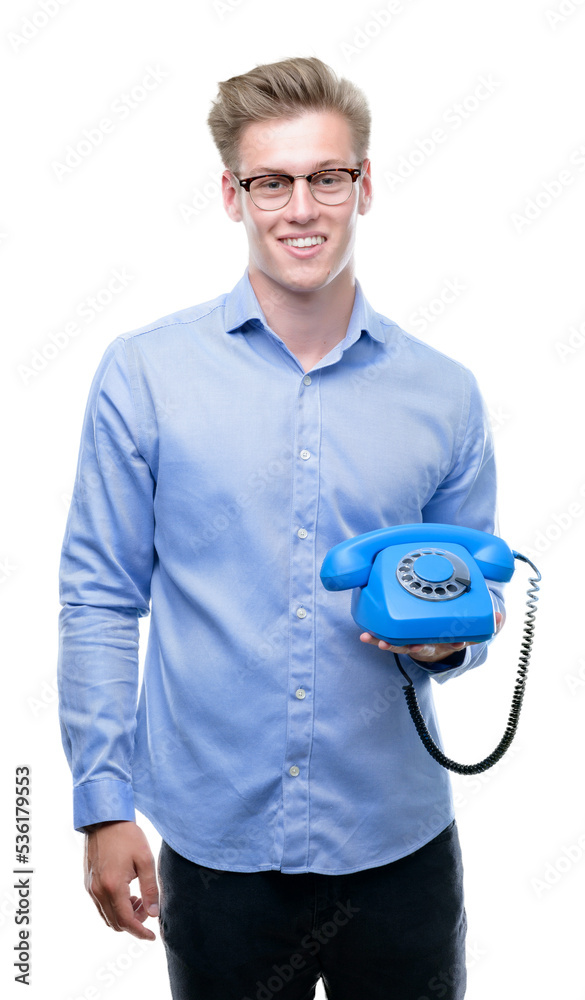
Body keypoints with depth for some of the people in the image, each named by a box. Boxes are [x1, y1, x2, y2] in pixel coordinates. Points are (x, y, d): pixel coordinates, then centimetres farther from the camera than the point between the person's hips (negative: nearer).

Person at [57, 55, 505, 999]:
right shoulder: (144, 373, -4)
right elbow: (100, 599, -2)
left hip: (399, 844, 2)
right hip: (217, 844, -1)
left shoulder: (445, 393, 0)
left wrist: (446, 637, -13)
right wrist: (104, 802, -5)